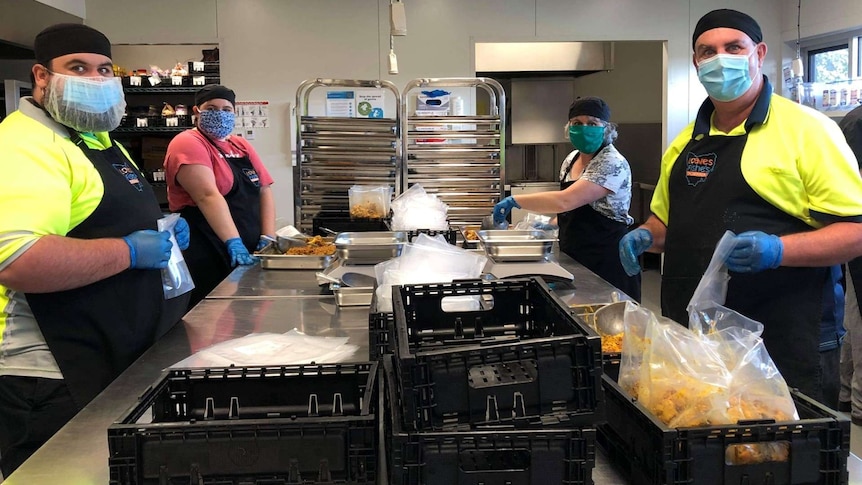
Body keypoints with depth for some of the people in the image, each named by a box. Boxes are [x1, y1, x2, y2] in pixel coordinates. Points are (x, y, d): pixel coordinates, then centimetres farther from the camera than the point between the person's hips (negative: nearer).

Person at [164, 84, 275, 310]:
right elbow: (208, 196, -21)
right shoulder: (188, 143, -9)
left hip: (250, 252, 7)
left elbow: (264, 190, 10)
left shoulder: (242, 146, 15)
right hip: (208, 256, -7)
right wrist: (234, 243, -31)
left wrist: (268, 237, -4)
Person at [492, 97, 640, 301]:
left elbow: (565, 201, -28)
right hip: (575, 260, 8)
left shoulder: (612, 164, -18)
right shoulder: (571, 160, 8)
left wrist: (514, 201, -23)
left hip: (607, 264, -7)